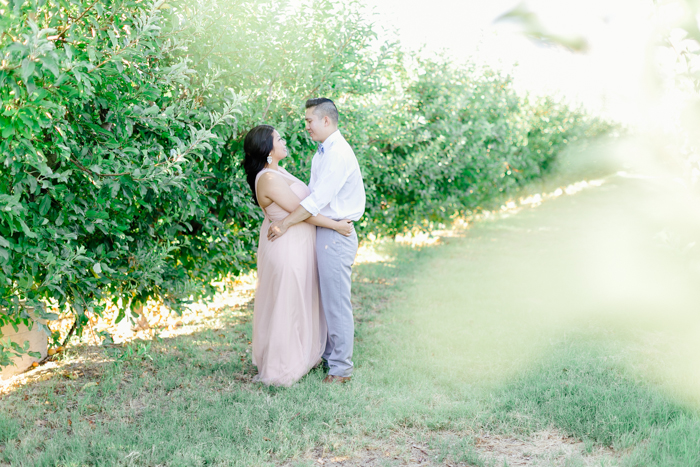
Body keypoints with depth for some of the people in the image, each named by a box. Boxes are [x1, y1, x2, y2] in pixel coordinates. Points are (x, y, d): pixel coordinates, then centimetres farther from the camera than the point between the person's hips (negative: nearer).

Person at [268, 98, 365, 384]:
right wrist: (284, 220, 11)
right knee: (326, 301, 16)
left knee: (336, 304, -3)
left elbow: (318, 199, -22)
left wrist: (285, 224, -17)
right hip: (323, 233, 10)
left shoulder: (338, 154, -17)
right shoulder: (322, 153, 16)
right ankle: (329, 357, 27)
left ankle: (340, 369, 5)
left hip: (335, 235, -10)